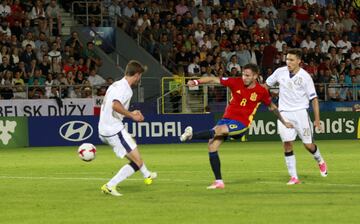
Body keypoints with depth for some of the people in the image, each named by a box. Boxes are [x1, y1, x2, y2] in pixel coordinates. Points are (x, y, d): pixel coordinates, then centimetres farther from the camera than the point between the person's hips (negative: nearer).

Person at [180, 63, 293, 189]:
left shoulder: (261, 91, -4)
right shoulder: (236, 82, -3)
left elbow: (272, 107, 14)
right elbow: (214, 80, -8)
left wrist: (283, 122, 22)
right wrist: (197, 82, -23)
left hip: (241, 123, -4)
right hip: (227, 118, 4)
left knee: (219, 130, -34)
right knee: (212, 146, -7)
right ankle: (218, 182, 0)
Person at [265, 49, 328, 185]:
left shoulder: (305, 76, -8)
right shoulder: (280, 72, 0)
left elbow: (314, 98, -5)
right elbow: (267, 85, 17)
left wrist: (317, 119, -7)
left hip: (300, 112, -2)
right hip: (284, 113, 2)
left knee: (308, 144, 0)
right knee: (287, 144, -8)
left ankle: (320, 161, 33)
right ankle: (293, 177, -2)